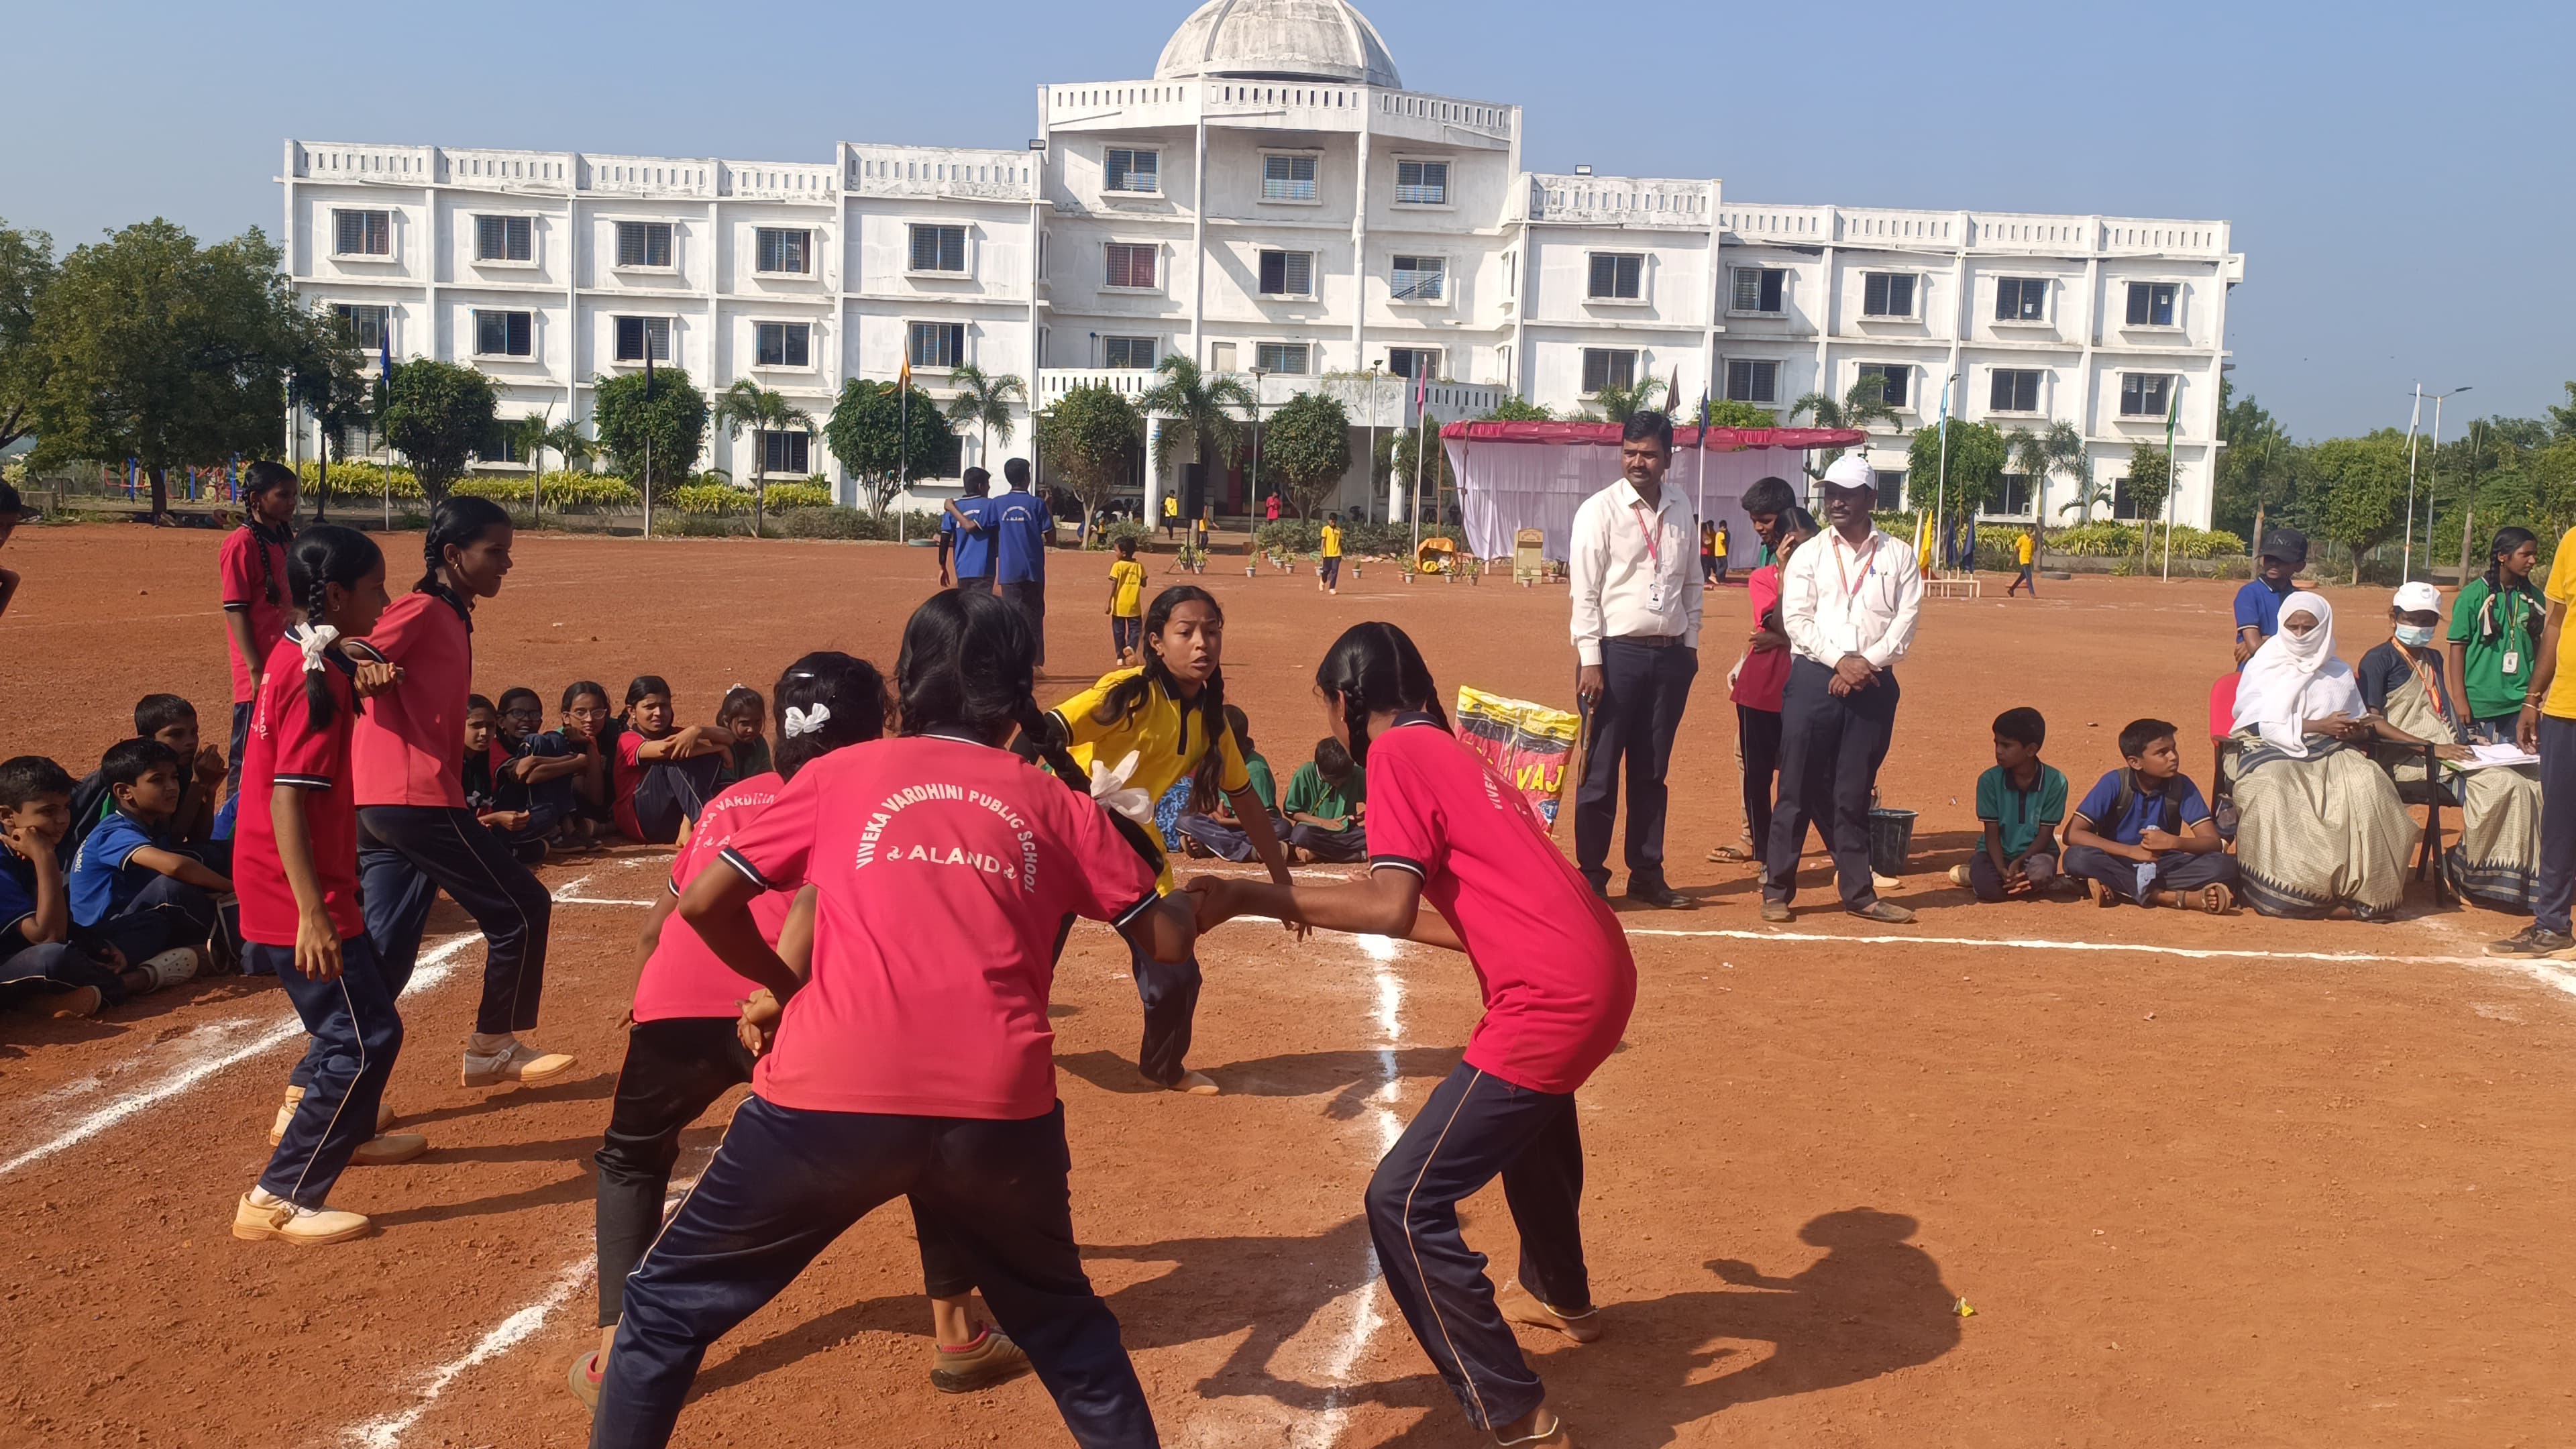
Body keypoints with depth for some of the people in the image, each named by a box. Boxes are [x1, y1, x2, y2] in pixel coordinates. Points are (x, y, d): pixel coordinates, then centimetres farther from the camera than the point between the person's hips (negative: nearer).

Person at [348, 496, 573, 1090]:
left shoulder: (452, 619, 20)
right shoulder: (422, 610, -8)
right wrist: (374, 672, -41)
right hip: (416, 799, -9)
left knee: (384, 950, 7)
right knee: (523, 907, 3)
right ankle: (493, 1048, 18)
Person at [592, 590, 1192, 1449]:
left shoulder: (841, 774, 13)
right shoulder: (1056, 804, 14)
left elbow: (704, 902, 11)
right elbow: (1169, 941, 16)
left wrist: (784, 985, 27)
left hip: (831, 1093, -1)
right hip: (999, 1105, 2)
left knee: (669, 1303, 19)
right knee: (1060, 1317, 27)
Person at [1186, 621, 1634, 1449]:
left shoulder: (1398, 752, -7)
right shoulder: (1455, 756, 19)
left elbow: (1390, 907, -19)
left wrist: (1248, 898, -19)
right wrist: (1329, 909, 24)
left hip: (1553, 999, -10)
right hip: (1600, 973, 10)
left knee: (1405, 1202, -6)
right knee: (1527, 1114, 38)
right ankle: (1563, 1297, 60)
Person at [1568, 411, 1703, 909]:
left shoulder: (1681, 511, 10)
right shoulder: (1600, 510, -6)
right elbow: (1585, 591, -10)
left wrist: (1691, 644, 12)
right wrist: (1590, 662, -15)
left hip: (1670, 655, 5)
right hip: (1617, 652, -5)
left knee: (1651, 773, 12)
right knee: (1601, 771, -1)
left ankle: (1647, 874, 20)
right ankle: (1591, 878, 8)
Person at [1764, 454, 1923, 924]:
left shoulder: (1899, 557, 9)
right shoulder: (1808, 555, 7)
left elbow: (1906, 621, 0)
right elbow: (1797, 620, -3)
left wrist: (1865, 664, -13)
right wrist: (1840, 661, -16)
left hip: (1873, 684, 1)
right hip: (1813, 678, -1)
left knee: (1854, 793, 6)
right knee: (1799, 788, -1)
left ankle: (1859, 893, 14)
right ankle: (1777, 889, 5)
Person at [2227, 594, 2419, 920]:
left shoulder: (2340, 673, 22)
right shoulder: (2265, 667, 11)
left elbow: (2361, 725, 20)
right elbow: (2264, 724, -3)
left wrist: (2359, 731, -6)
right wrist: (2320, 726, -14)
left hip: (2330, 752, 3)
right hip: (2273, 751, -3)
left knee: (2368, 783, -30)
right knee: (2273, 789, -37)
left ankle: (2367, 890, -27)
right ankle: (2285, 893, -33)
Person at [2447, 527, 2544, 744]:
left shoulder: (2534, 597, 7)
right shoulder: (2474, 595, -6)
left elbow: (2537, 645, 17)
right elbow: (2458, 647, -5)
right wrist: (2459, 698, -9)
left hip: (2519, 703, 4)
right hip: (2479, 702, -4)